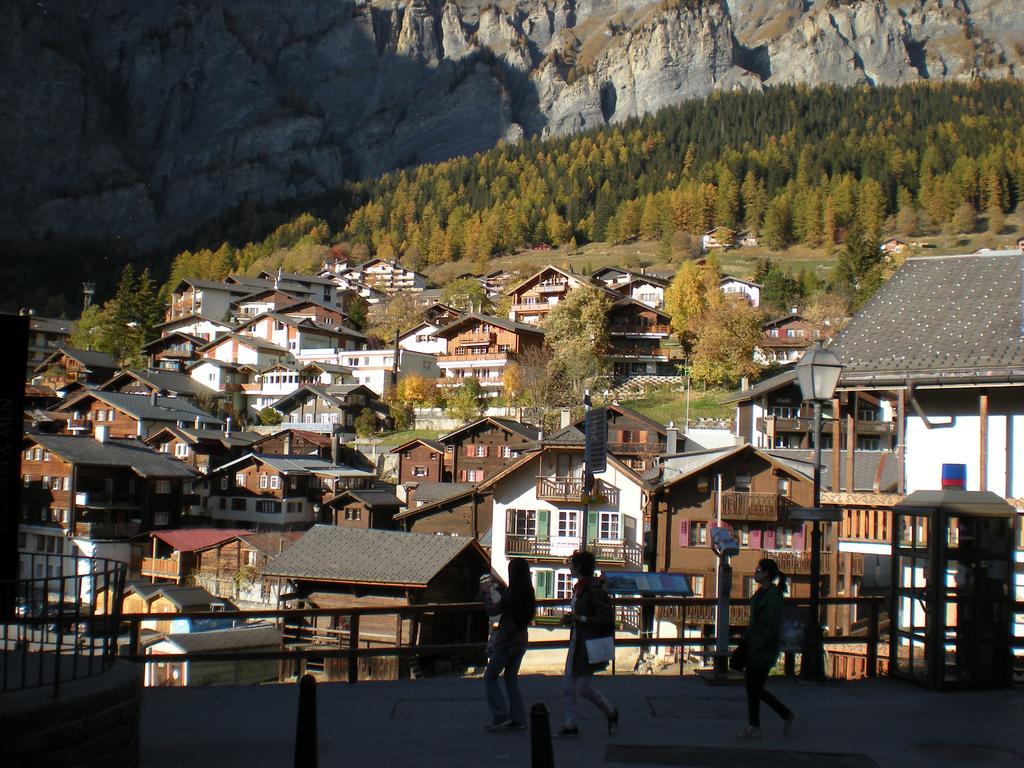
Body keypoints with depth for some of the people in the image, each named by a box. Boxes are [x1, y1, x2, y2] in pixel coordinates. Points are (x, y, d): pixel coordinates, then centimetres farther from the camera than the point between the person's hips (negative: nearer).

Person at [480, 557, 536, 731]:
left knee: (490, 677, 4)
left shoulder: (511, 593, -19)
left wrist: (486, 593, 1)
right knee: (511, 679, 15)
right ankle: (518, 719, 10)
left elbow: (493, 611, -11)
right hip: (521, 640, 7)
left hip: (506, 640, -7)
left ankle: (501, 716, -4)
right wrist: (499, 588, 24)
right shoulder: (528, 593, 4)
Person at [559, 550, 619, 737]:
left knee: (584, 687, -3)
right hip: (576, 642, 9)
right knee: (570, 684, 8)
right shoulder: (579, 588, 10)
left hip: (590, 644, -9)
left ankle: (611, 713, 18)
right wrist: (570, 618, 5)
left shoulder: (594, 589, -18)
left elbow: (606, 618, -20)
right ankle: (570, 725, 14)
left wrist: (580, 618, -21)